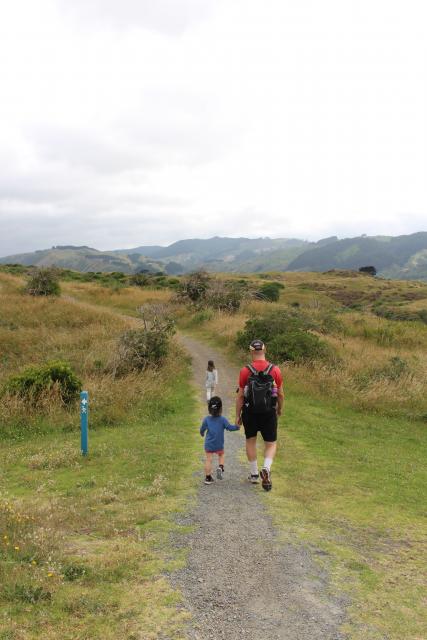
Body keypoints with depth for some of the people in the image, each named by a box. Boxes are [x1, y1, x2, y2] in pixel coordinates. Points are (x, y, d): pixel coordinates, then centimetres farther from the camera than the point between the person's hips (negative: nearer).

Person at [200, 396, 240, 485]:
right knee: (221, 455, 23)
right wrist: (237, 427, 9)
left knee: (208, 459, 5)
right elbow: (229, 427, -9)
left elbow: (202, 429, 4)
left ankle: (208, 478, 5)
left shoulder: (206, 419, -5)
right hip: (219, 445, 0)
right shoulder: (222, 419, -9)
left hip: (208, 445, 0)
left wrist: (202, 433, 26)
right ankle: (220, 467, -3)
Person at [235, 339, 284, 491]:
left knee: (250, 441, 20)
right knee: (271, 444, 12)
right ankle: (266, 469, -13)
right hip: (269, 413, 0)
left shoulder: (245, 371, -10)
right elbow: (280, 394, 1)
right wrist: (280, 408, 20)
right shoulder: (275, 370, -8)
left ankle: (254, 474, 27)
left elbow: (240, 396, -7)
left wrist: (237, 415, 5)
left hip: (250, 412, 0)